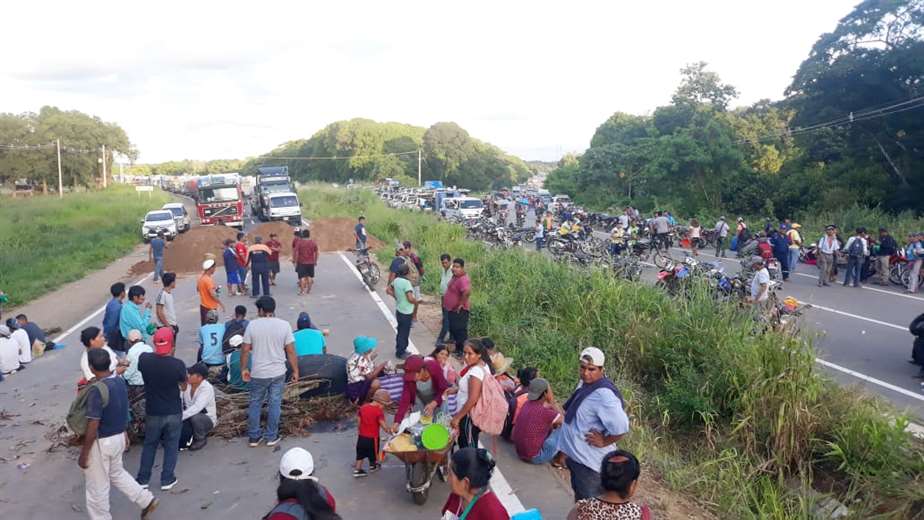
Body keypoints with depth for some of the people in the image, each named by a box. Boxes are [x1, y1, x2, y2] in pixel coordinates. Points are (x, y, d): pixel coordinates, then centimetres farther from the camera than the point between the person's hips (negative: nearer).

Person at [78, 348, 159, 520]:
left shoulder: (96, 391, -27)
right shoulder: (120, 381, -3)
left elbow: (93, 427, -24)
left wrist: (84, 454, -14)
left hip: (101, 442, -8)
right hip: (118, 437, 8)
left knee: (97, 487, 11)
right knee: (117, 473, 29)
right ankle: (147, 500, 30)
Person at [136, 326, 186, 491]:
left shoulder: (144, 359, -17)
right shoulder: (178, 364, -22)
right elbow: (184, 386, -3)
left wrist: (156, 352, 6)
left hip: (152, 412, 2)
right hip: (173, 412, -2)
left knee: (149, 445, 20)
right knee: (171, 446, 15)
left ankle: (143, 479, 28)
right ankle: (167, 480, 20)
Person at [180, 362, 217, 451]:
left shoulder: (207, 388, -24)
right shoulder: (186, 384, -8)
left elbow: (196, 408, -35)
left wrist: (179, 417, -43)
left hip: (207, 420, -3)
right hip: (189, 417, 3)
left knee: (194, 417, -35)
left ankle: (200, 439, -7)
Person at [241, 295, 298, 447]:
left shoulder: (252, 325, -8)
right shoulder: (284, 325, -8)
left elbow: (245, 350, -4)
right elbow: (291, 351, -7)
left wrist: (244, 369, 10)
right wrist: (295, 371, 3)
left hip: (258, 373, 0)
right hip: (278, 373, 0)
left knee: (255, 404, 15)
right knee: (274, 404, 11)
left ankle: (254, 437, 23)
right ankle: (272, 437, 19)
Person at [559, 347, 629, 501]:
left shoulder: (603, 395, -29)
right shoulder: (586, 382, 0)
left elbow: (621, 427, -35)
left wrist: (604, 442, -20)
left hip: (589, 460, -9)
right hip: (575, 454, 9)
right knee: (578, 496, 26)